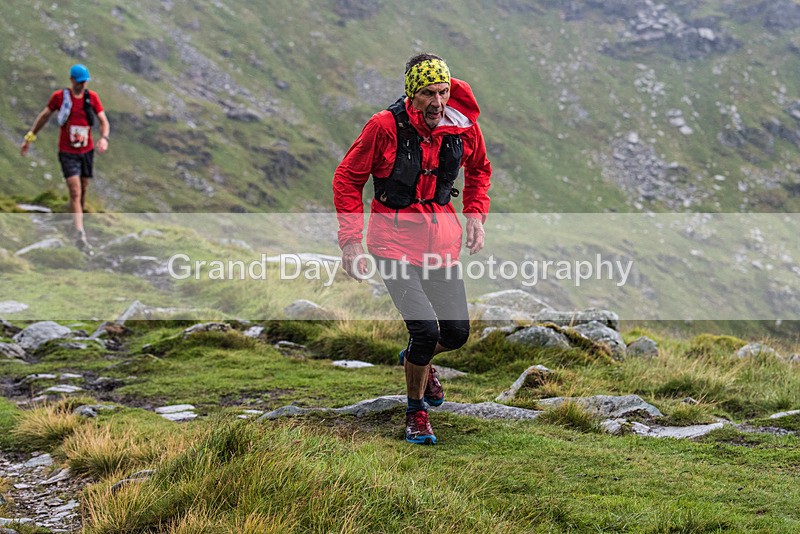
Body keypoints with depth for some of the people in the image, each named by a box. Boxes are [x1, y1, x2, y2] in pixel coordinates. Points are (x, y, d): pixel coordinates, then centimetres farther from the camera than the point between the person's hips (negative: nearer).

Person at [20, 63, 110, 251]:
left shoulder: (92, 97, -1)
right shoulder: (59, 96, -7)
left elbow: (104, 121, -1)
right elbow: (44, 116, 7)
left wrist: (104, 138, -22)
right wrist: (29, 137, 11)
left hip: (87, 151, 3)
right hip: (67, 152, -3)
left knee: (83, 191, 12)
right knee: (75, 192, -14)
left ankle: (77, 220, 36)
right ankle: (80, 235, -20)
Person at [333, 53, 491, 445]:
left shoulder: (464, 126, -6)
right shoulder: (385, 126, -18)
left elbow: (478, 170, 17)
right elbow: (347, 179, -6)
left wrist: (476, 215, 4)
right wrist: (351, 240, -10)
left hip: (441, 242, 5)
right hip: (394, 240, -5)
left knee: (457, 332, 7)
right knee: (426, 328, -17)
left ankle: (417, 358, 43)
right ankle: (415, 412, 7)